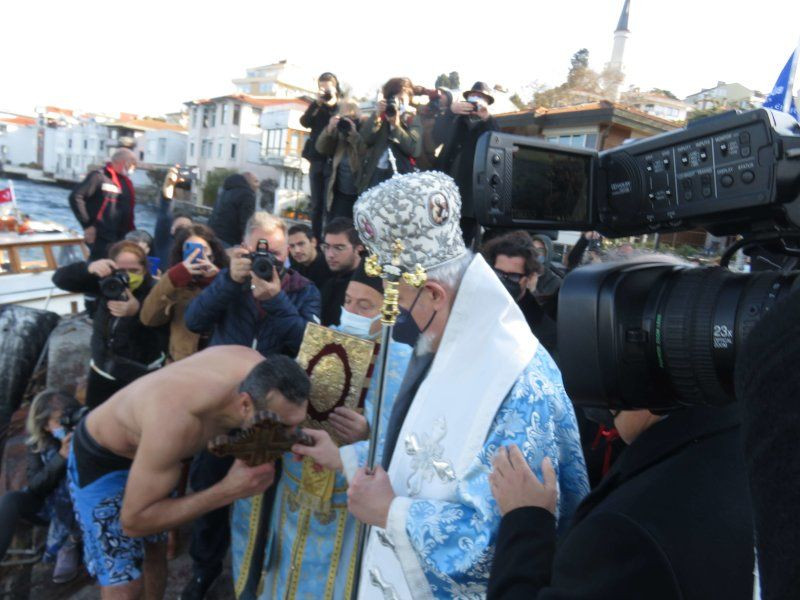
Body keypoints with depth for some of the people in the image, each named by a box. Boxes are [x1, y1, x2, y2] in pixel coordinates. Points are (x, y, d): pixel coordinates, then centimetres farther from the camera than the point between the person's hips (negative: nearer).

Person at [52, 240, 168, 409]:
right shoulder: (107, 283, -8)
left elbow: (165, 341, -31)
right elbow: (60, 279, -12)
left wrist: (138, 311, -43)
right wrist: (89, 268, -32)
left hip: (141, 376, -4)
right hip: (102, 372, 5)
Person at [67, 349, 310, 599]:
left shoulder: (258, 371, -27)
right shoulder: (175, 422, -45)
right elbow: (133, 522, -31)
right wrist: (228, 491, -39)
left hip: (148, 446, 6)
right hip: (100, 459, -6)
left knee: (156, 547, 21)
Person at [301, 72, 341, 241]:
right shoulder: (316, 106, 16)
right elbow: (305, 122, -1)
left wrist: (332, 105, -13)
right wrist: (317, 103, -10)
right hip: (316, 159, 4)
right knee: (316, 204, 6)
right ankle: (315, 240, 10)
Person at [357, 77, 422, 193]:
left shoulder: (413, 119, 6)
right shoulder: (380, 116, 12)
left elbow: (415, 150, -9)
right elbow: (365, 139, -3)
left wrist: (396, 125, -15)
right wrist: (377, 115, -13)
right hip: (375, 175, 2)